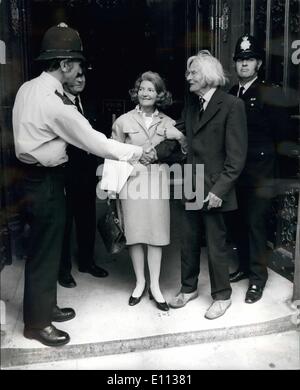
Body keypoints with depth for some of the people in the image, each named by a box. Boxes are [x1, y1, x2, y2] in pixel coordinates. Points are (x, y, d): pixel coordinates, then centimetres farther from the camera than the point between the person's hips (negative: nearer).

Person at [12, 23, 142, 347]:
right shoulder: (55, 102, -22)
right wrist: (135, 152, -10)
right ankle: (37, 322, 20)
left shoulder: (28, 88, 6)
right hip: (45, 182, -9)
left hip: (35, 177, 9)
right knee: (44, 251, 4)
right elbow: (91, 140, -19)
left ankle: (44, 306, 36)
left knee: (45, 247, 20)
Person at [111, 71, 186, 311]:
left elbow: (183, 147, 7)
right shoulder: (124, 121, 4)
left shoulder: (167, 123, 8)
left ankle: (155, 286, 14)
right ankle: (140, 282, 21)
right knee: (135, 232, 4)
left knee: (157, 233, 3)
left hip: (157, 181, 1)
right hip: (132, 180, -1)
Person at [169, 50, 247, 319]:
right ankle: (189, 288, 34)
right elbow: (187, 141, 10)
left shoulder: (232, 105, -11)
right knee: (189, 241, 15)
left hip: (214, 189, -6)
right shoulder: (191, 103, 10)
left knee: (216, 244, 6)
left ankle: (222, 296, 25)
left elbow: (237, 155, -14)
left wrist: (219, 189, -18)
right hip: (191, 186, 6)